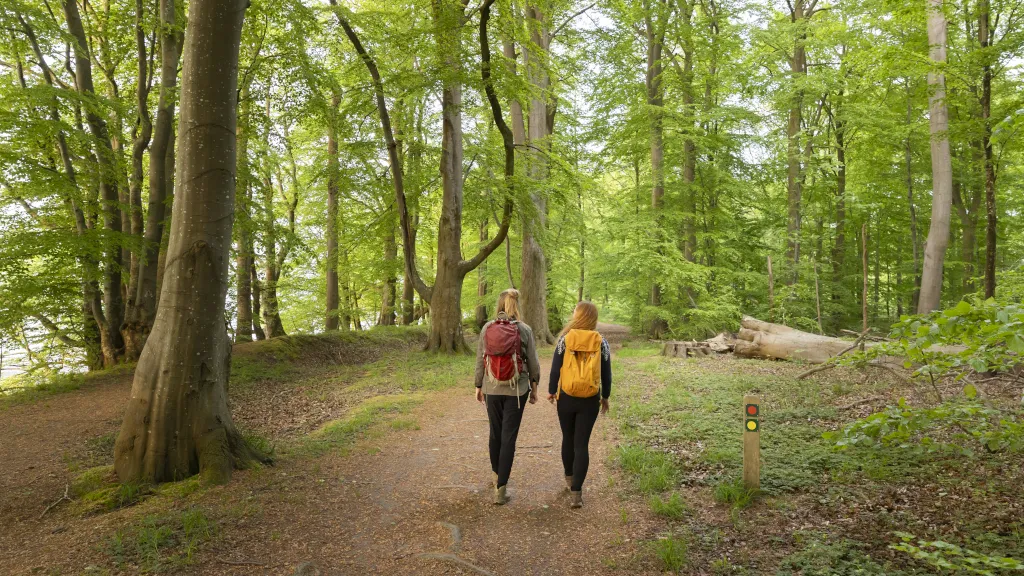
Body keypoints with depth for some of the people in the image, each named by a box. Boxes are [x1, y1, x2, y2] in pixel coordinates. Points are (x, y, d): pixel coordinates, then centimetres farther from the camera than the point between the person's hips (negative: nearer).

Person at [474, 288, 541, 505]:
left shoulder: (486, 329, -4)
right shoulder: (524, 330, -8)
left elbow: (480, 361, 2)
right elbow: (533, 362, -2)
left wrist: (478, 386, 13)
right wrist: (534, 386, 11)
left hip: (492, 389, 2)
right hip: (516, 390, -2)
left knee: (495, 433, 19)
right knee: (509, 436, 2)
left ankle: (497, 475, 35)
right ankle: (501, 487, 0)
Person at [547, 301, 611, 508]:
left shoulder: (565, 339, -7)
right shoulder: (601, 342, -4)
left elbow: (555, 368, -4)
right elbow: (606, 373, 2)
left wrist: (551, 390, 10)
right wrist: (605, 396, 15)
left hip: (566, 398, 0)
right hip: (590, 400, 0)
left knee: (568, 439, 18)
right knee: (582, 444, 2)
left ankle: (570, 478, 37)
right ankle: (576, 491, -4)